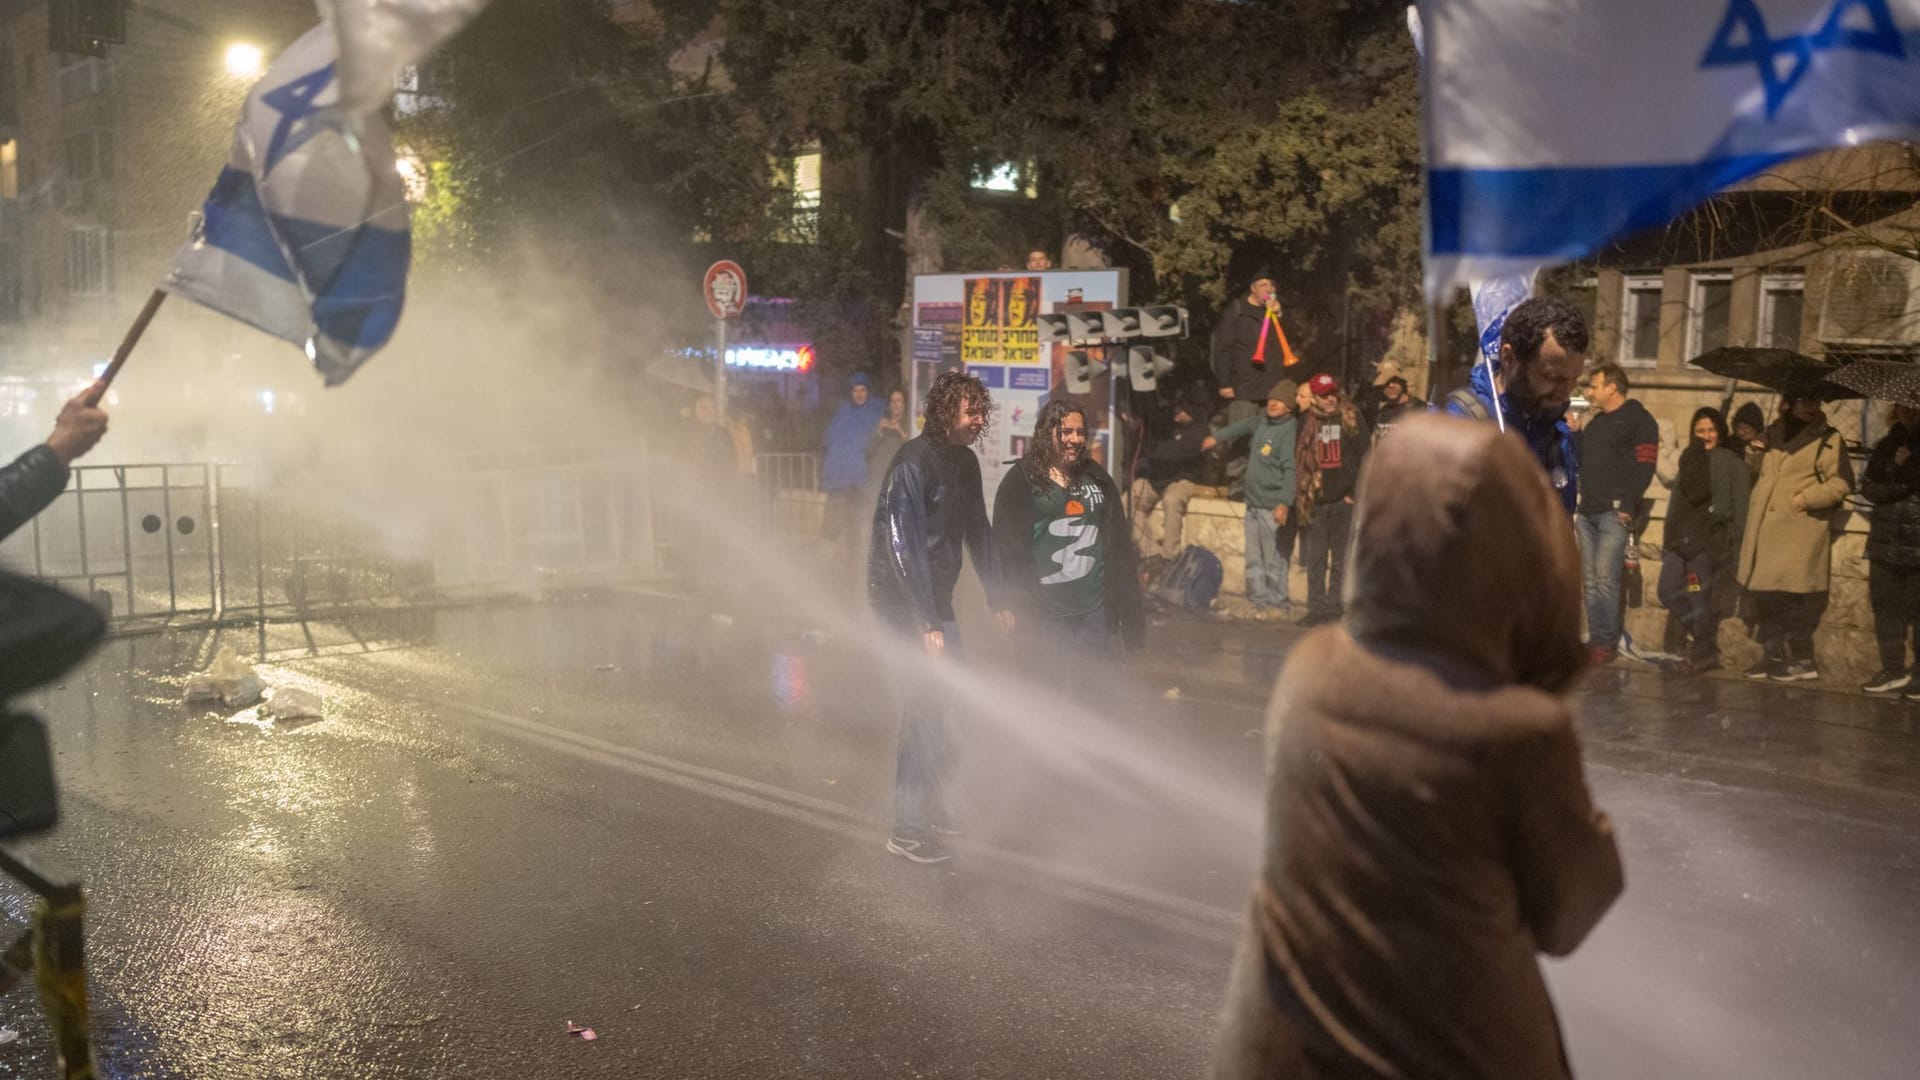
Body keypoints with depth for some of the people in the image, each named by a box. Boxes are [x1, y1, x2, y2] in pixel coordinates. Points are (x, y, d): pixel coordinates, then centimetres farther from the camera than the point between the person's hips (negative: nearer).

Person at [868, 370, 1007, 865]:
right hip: (903, 598, -9)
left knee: (944, 695, 14)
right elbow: (903, 546, -25)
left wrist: (999, 598, 14)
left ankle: (929, 801, 30)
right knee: (930, 699, -9)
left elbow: (977, 531, 15)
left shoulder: (964, 461, 6)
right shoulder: (912, 463, -20)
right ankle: (908, 828, -2)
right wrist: (927, 624, -27)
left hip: (936, 595, 9)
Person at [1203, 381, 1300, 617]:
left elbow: (1291, 469, -20)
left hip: (1273, 507, -8)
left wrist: (1285, 503, -27)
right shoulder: (1262, 420, 11)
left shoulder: (1290, 430, -13)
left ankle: (1278, 603, 8)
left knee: (1274, 559, -3)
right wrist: (1217, 437, 22)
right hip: (1253, 502, 8)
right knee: (1254, 558, 12)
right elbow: (1242, 427, 31)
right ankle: (1259, 599, 21)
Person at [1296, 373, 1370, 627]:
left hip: (1344, 501, -3)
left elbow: (1365, 458, -2)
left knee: (1341, 559, 1)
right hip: (1317, 501, 3)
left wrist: (1355, 493, -8)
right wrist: (1302, 496, 7)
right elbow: (1301, 461, 14)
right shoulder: (1307, 423, 9)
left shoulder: (1352, 420, 0)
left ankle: (1334, 608, 5)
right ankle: (1317, 608, 12)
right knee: (1316, 560, 5)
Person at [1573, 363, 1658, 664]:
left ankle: (1608, 642, -6)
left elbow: (1645, 467, -8)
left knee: (1605, 579, -11)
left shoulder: (1639, 419, -1)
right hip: (1587, 513, 7)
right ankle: (1595, 639, 10)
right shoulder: (1594, 423, 22)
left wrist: (1626, 504, -15)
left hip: (1614, 513, -7)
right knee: (1591, 580, 6)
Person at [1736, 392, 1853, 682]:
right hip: (1764, 529, 6)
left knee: (1789, 597, -8)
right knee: (1765, 596, 8)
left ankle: (1799, 660, 3)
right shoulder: (1774, 433, 17)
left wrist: (1804, 498, -15)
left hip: (1799, 531, -6)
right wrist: (1752, 453, 12)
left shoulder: (1829, 440, 0)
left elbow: (1841, 482, -8)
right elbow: (1752, 470, 33)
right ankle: (1774, 656, 18)